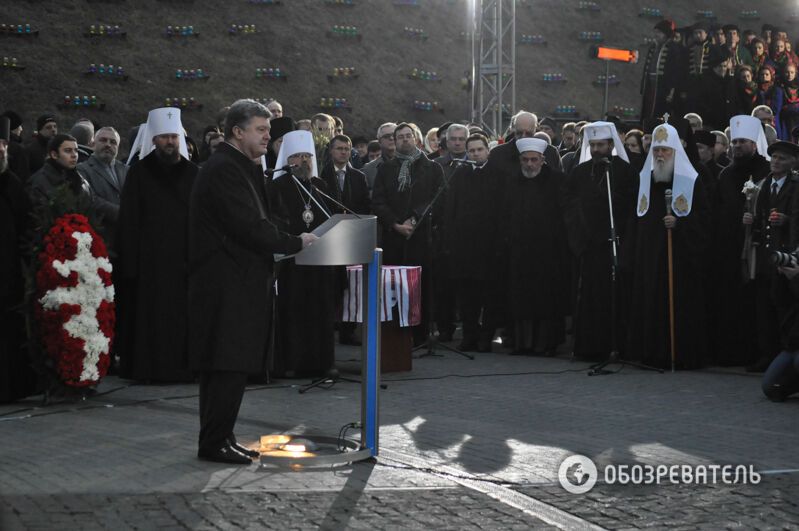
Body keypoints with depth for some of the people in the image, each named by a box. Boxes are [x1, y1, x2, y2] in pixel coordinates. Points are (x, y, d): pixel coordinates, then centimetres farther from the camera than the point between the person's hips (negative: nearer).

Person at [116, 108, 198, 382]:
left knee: (182, 313, 2)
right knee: (149, 314, -2)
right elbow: (128, 221, -1)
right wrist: (130, 261, -9)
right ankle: (147, 366, 4)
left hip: (182, 255, 2)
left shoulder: (191, 172, 9)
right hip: (149, 257, -2)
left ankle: (182, 364, 9)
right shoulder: (139, 173, 2)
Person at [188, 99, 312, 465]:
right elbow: (250, 228, -20)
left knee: (227, 367, 13)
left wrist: (285, 243, 7)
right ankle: (215, 443, 0)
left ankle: (217, 439, 19)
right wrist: (295, 243, -10)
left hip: (237, 282, 10)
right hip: (227, 285, -10)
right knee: (229, 365, -7)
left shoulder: (238, 168, 19)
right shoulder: (223, 170, -14)